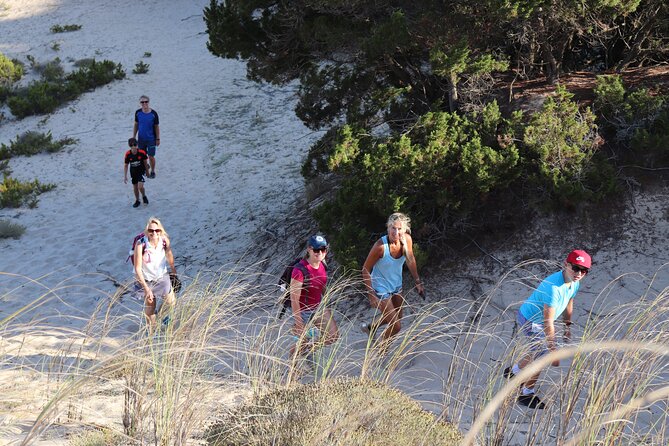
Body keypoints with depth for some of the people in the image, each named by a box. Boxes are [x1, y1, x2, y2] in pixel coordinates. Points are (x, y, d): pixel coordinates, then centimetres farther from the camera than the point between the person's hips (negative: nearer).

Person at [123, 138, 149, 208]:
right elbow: (125, 165, -6)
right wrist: (125, 176, -5)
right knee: (135, 187, 12)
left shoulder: (142, 153, -20)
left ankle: (144, 197, 15)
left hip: (141, 171, -2)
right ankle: (137, 201, 34)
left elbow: (145, 162, -4)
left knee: (140, 187, -16)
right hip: (133, 172, 2)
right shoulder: (128, 154, -17)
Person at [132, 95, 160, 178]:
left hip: (151, 139, -3)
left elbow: (157, 127, -5)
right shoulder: (138, 113, -6)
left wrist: (158, 139, -2)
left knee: (151, 157, 4)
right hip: (141, 139, 3)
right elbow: (136, 125, 6)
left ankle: (152, 172, 25)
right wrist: (134, 137, 7)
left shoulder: (153, 114, -14)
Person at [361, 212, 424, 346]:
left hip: (397, 286, 7)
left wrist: (418, 282, 11)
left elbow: (410, 260, 4)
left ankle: (370, 327, 53)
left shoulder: (407, 240, -17)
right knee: (396, 326, -1)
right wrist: (371, 295, -21)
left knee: (397, 317, 27)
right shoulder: (381, 246, -33)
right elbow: (366, 270, -21)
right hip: (382, 289, -6)